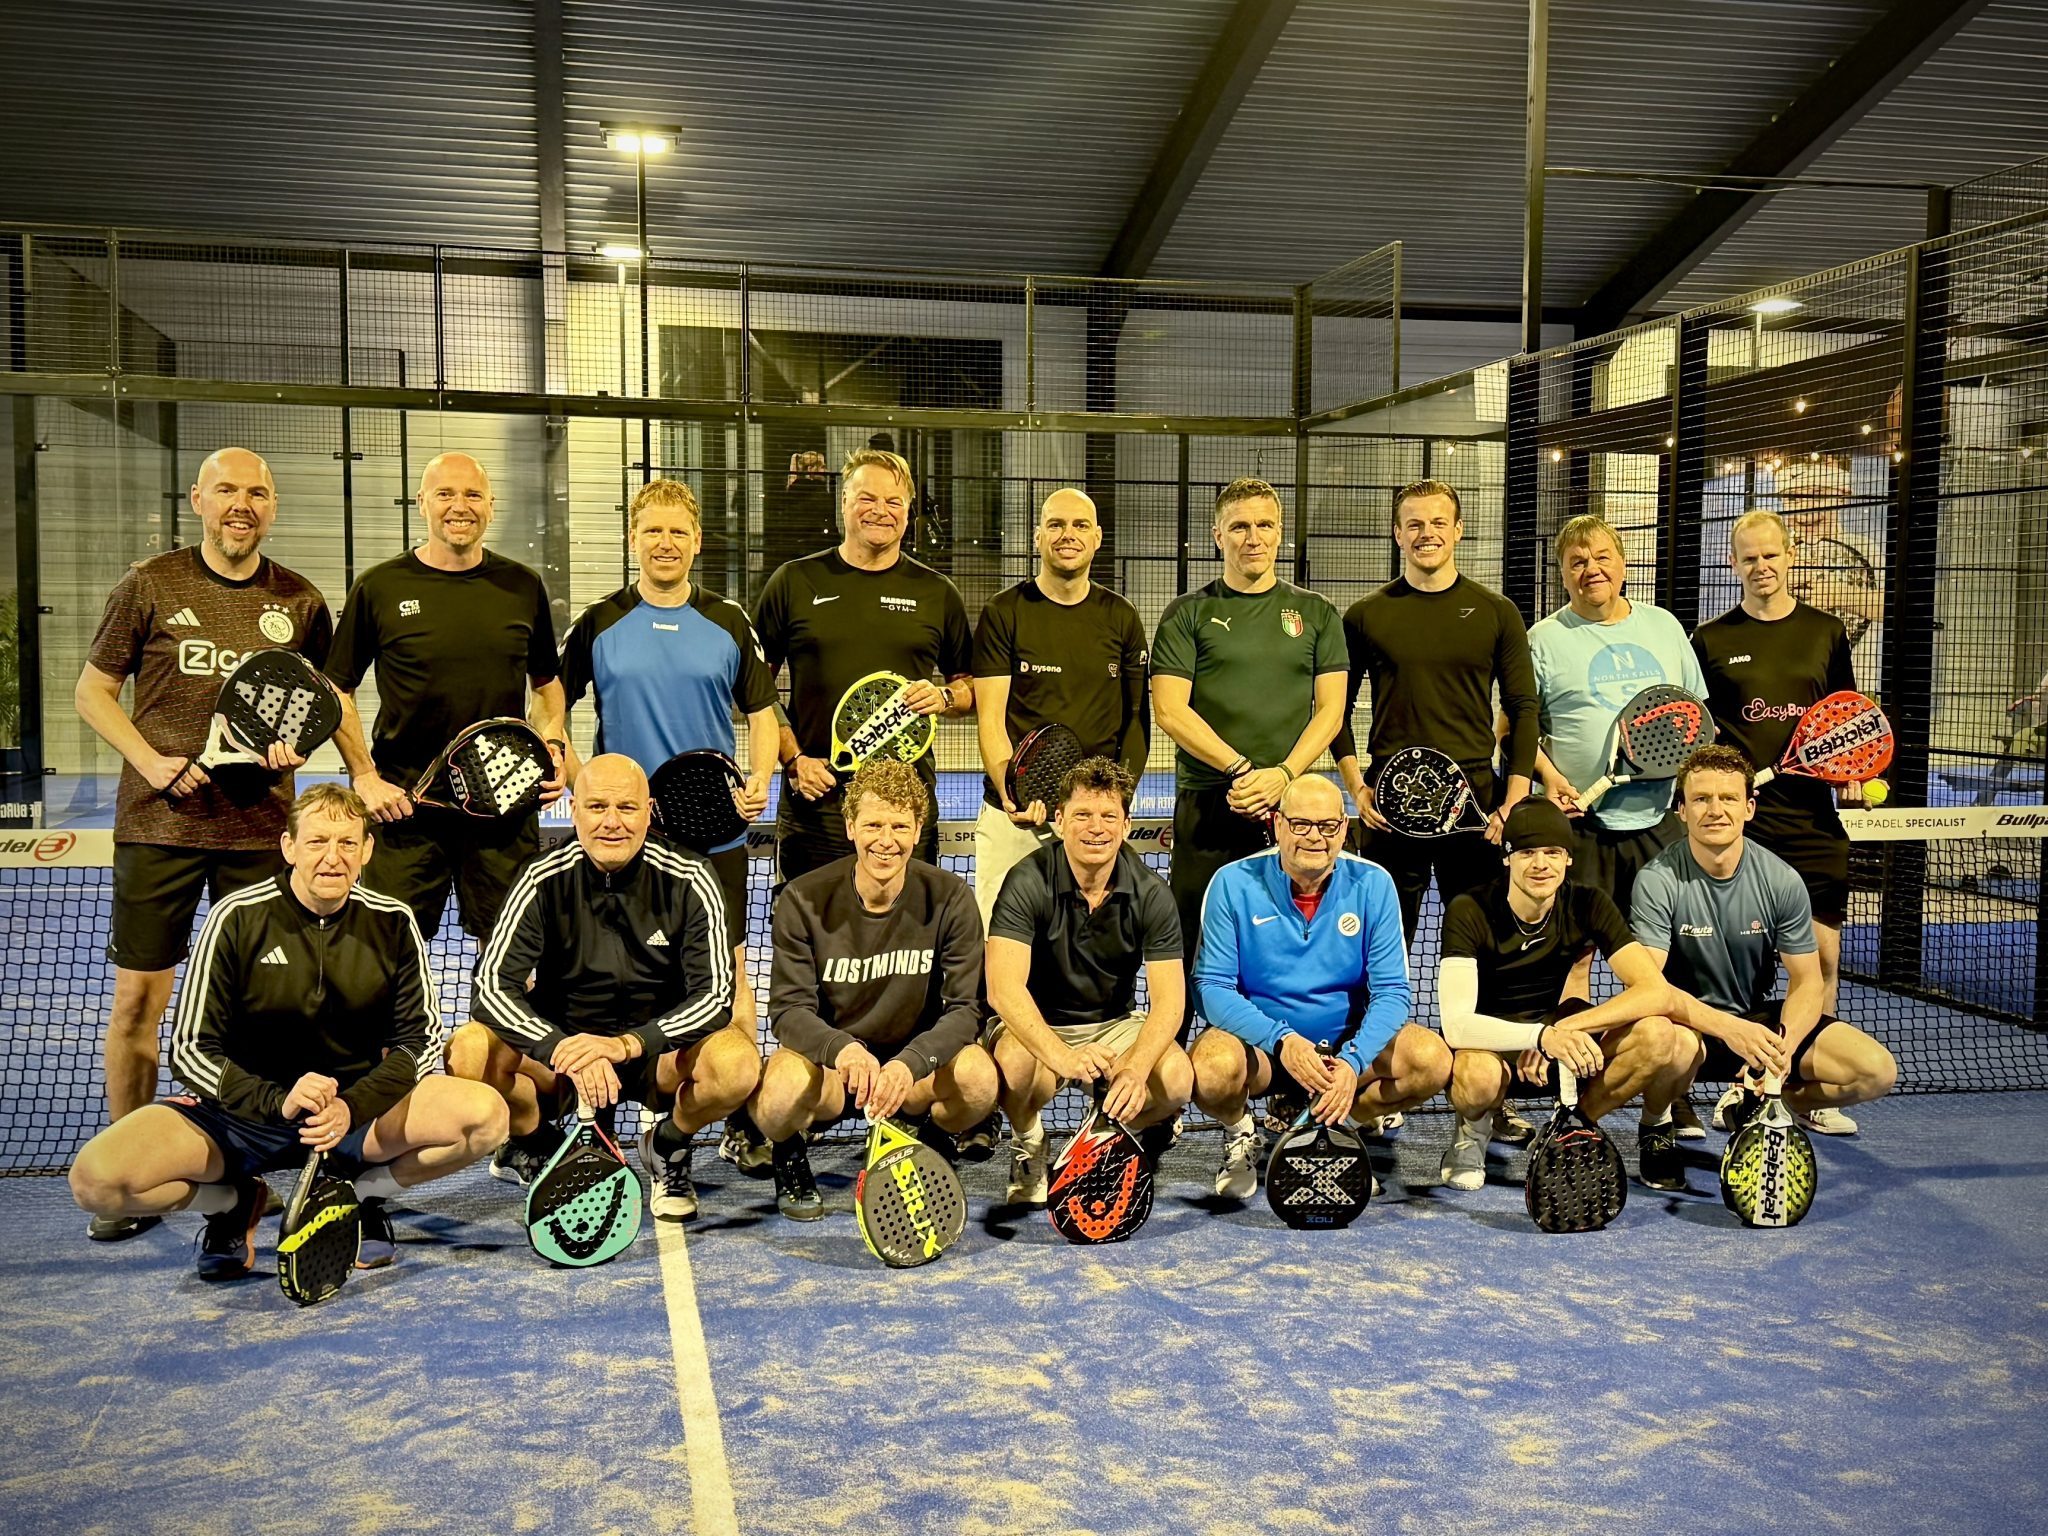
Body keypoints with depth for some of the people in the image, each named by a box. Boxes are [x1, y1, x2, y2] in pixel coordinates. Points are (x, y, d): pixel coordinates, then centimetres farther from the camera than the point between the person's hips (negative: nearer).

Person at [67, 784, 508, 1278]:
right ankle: (237, 1201, 6)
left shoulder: (392, 923, -2)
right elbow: (191, 1051, -8)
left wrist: (353, 1107, -21)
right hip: (243, 1108, -1)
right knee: (95, 1180, -26)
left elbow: (419, 1039, -2)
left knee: (486, 1115, -26)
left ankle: (358, 1194, 3)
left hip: (359, 1106, 1)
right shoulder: (237, 918, -8)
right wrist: (278, 1102, -25)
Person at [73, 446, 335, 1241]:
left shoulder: (300, 602, 6)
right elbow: (93, 690, 6)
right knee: (138, 997, 1)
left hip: (260, 827, 1)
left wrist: (298, 742, -5)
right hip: (158, 824, -1)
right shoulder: (149, 585, 2)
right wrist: (150, 759, -9)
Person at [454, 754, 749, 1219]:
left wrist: (628, 1044, -32)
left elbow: (716, 996, -16)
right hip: (563, 1046, 1)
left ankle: (667, 1148, 4)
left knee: (737, 1061, -31)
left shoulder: (688, 881, -11)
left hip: (658, 1053, 0)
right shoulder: (545, 882, -10)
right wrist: (563, 1050, -34)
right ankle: (543, 1148, 5)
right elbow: (493, 986, -17)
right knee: (469, 1051, -26)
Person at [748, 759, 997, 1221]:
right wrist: (842, 1049, -37)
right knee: (781, 1095, -35)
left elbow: (965, 1008, -14)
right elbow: (788, 1009, -14)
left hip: (913, 1065, 1)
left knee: (978, 1075, -31)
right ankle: (790, 1159, 5)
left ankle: (929, 1147, 6)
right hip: (825, 1062, -1)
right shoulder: (805, 900, -10)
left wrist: (908, 1064, -34)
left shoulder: (949, 899, -9)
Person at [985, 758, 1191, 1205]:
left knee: (1177, 1080, -27)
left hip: (1115, 1024, 2)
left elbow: (1169, 999, -16)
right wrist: (1061, 1055, -47)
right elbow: (1003, 987, -29)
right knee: (1018, 1063, -37)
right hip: (1035, 1025, -2)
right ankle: (1029, 1149, -2)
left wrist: (1135, 1070, -37)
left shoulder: (1150, 894, -10)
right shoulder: (1028, 883, -18)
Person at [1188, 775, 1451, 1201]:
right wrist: (1281, 1041, -29)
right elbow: (1211, 985, -14)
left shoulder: (1373, 885, -6)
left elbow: (1391, 991, -8)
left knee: (1432, 1058, -23)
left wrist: (1353, 1061, -27)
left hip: (1347, 1041, 3)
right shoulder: (1234, 883, -11)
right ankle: (1240, 1134, 3)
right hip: (1257, 1038, -2)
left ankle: (1328, 1125, 3)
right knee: (1213, 1069, -35)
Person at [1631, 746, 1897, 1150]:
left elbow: (1807, 982, -4)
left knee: (1878, 1071, -13)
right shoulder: (1658, 881, -18)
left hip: (1760, 1017, 4)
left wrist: (1782, 1049, -24)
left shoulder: (1781, 881, -8)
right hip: (1689, 1023, -4)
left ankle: (1745, 1105, 8)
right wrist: (1729, 1031, -39)